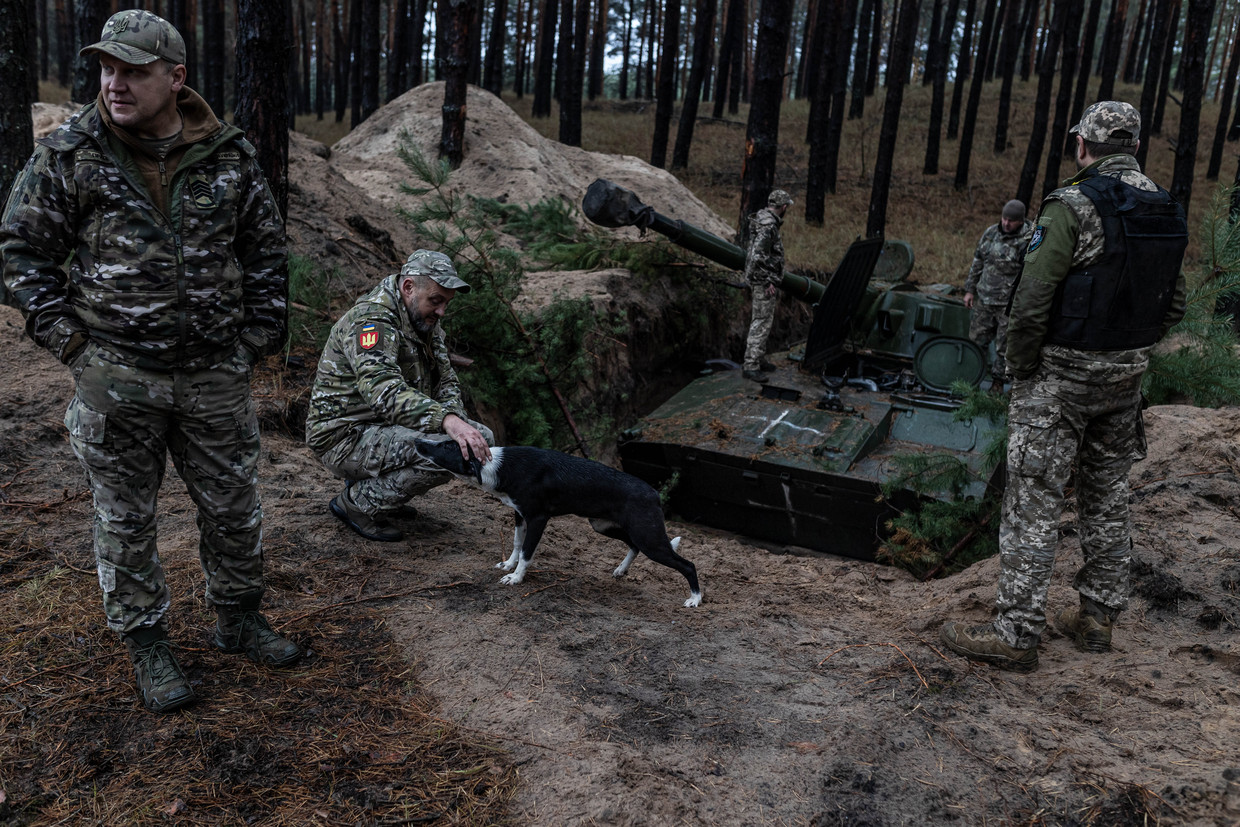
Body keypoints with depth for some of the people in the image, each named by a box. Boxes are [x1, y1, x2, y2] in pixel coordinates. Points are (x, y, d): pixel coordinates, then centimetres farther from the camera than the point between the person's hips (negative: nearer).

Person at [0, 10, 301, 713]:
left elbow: (267, 250, 9)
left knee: (234, 508, 13)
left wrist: (258, 338, 3)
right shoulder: (69, 154, -4)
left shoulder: (231, 156, 1)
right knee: (126, 520, 9)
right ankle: (147, 645, 27)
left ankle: (240, 620, 34)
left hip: (216, 376, 2)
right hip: (115, 377, -1)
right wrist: (69, 339, -5)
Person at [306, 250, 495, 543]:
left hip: (384, 428, 10)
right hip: (345, 438, -10)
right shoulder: (371, 319, -22)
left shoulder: (426, 322, 8)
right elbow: (383, 390, -37)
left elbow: (445, 381, 10)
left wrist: (458, 423, -12)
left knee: (482, 438, 1)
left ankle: (375, 481, 9)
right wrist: (447, 420, -50)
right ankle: (357, 502, -8)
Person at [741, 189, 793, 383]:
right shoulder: (768, 226, -20)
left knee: (761, 321, 18)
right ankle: (750, 366, -7)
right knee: (761, 323, -8)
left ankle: (759, 359, 28)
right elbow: (757, 255, -28)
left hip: (764, 281, 11)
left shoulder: (763, 220, 12)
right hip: (764, 282, -11)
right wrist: (768, 282, -23)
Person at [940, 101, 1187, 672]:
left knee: (1034, 502, -3)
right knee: (1107, 497, 16)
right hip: (1125, 378, 7)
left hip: (1060, 376, -7)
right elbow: (1172, 307, 12)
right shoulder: (1166, 213, 7)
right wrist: (1129, 352, 17)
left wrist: (1020, 369, -8)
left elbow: (1032, 302, -21)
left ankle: (1015, 634, 2)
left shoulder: (1073, 206, -16)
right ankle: (1097, 616, 27)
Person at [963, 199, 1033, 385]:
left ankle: (998, 380, 20)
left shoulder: (1029, 241, -15)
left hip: (1009, 305, -5)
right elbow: (978, 262, 14)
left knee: (1004, 347, 5)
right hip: (984, 300, 6)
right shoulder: (991, 232, 4)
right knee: (977, 340, 15)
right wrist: (970, 289, 14)